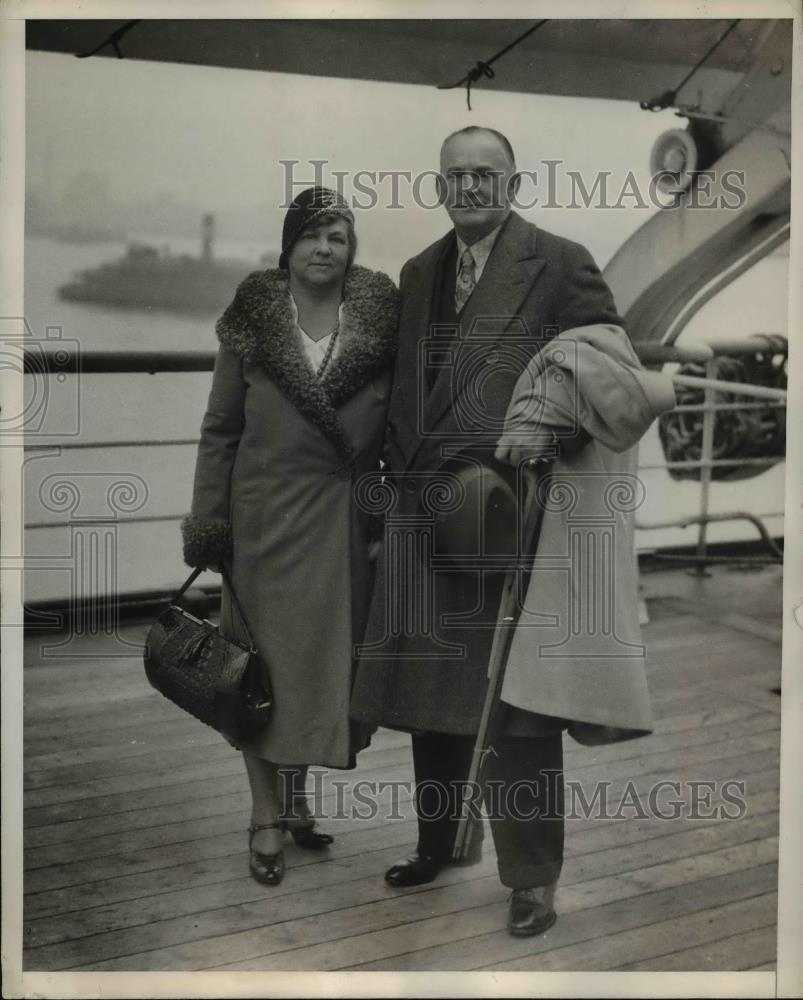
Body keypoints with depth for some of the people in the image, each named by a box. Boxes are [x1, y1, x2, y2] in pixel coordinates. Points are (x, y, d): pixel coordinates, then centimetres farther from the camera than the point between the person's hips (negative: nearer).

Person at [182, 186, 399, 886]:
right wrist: (208, 526, -2)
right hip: (268, 518, -1)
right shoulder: (252, 323, 2)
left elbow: (399, 428, 6)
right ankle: (268, 817, 12)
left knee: (330, 659, 7)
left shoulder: (381, 322, 2)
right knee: (268, 660, 3)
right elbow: (219, 431, 3)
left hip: (347, 522, 1)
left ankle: (295, 796, 24)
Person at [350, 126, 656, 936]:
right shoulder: (418, 273, 16)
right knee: (432, 688, 15)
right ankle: (440, 840, 32)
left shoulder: (559, 264, -3)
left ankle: (531, 877, 8)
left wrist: (548, 437, -18)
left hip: (510, 504, -6)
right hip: (426, 508, 6)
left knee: (515, 701, -3)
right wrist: (400, 469, 10)